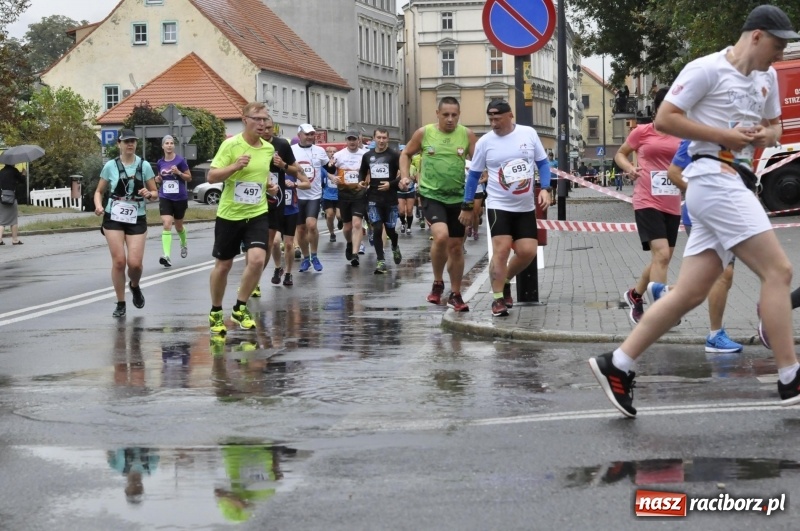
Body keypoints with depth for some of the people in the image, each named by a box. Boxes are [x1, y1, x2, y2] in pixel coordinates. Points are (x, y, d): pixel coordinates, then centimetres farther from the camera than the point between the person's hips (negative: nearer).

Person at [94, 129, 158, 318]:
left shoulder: (144, 166, 1)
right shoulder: (110, 166, -1)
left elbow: (155, 193, 7)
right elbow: (99, 191, 8)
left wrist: (149, 194, -16)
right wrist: (98, 205, -12)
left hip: (137, 219, 1)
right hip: (113, 219, 0)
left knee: (134, 263, -9)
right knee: (119, 261, -7)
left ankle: (135, 286, 27)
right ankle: (120, 304, 8)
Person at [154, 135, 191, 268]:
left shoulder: (180, 160, -7)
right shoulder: (160, 162, 4)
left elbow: (189, 178, -2)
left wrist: (178, 173, -19)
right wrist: (158, 179, -2)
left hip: (180, 198, -2)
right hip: (165, 198, 2)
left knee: (178, 226, 16)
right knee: (166, 224, -16)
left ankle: (184, 245, 48)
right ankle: (166, 256, -24)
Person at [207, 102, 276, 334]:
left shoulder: (269, 148, 4)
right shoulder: (230, 145, -12)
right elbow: (211, 176, -15)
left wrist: (269, 186, 4)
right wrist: (235, 166, -28)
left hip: (257, 214, 3)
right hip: (229, 214, -3)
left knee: (257, 259, -16)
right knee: (223, 264, 8)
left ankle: (240, 308, 3)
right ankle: (216, 312, 29)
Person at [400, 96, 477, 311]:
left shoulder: (467, 135, -2)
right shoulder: (424, 133, -3)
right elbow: (406, 154, 12)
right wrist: (405, 176, -2)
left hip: (458, 197, 2)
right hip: (432, 196, -2)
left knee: (456, 247, 11)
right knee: (441, 236, -25)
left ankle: (455, 294, 27)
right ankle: (438, 283, -2)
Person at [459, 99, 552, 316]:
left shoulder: (529, 134, -3)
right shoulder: (484, 142, -5)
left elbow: (543, 163, 6)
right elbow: (474, 175, 4)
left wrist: (545, 189, -8)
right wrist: (467, 206, 4)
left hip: (525, 207, 2)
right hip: (498, 205, -2)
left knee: (528, 251, -2)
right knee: (501, 250, -13)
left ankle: (505, 281, 25)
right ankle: (498, 299, -3)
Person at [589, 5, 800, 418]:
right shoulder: (708, 69, -7)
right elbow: (664, 119, -9)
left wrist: (766, 135, 5)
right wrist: (724, 135, -14)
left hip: (732, 186, 9)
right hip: (713, 178, -9)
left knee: (689, 293, 3)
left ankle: (616, 365, 6)